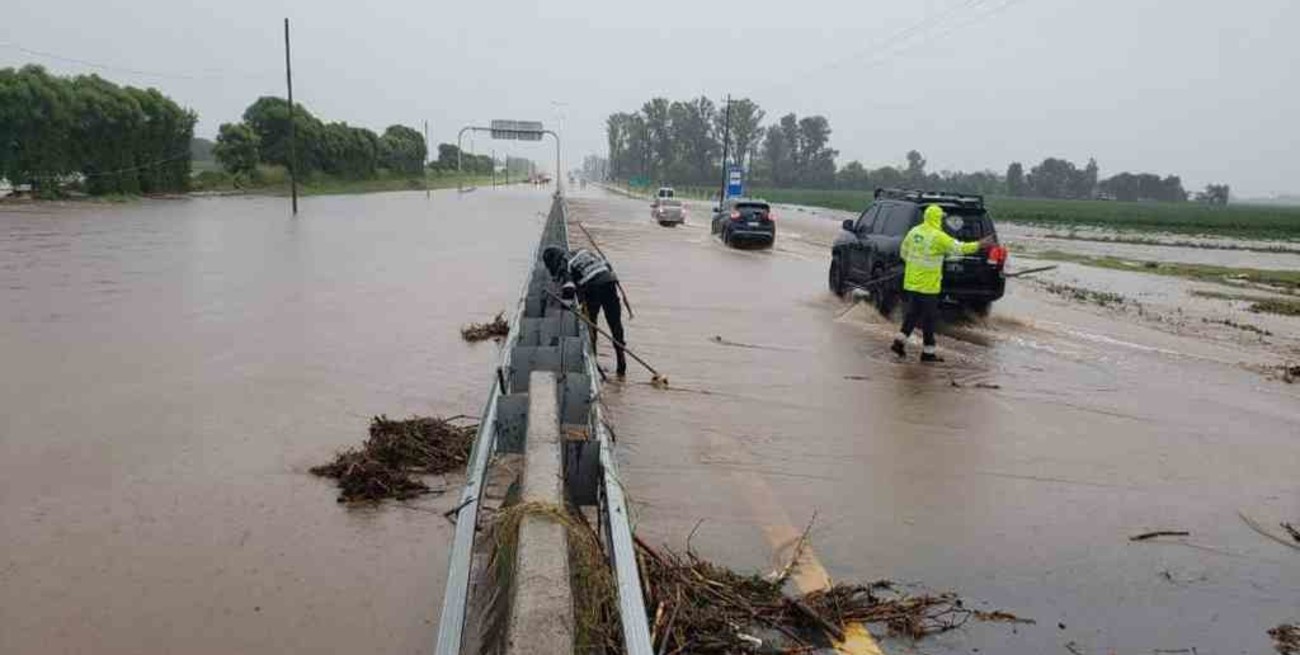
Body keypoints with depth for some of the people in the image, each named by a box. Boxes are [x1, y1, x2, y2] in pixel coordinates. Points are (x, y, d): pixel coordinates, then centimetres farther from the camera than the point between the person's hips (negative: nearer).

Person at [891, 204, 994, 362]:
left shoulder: (914, 231, 6)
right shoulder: (938, 236, -15)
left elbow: (903, 252, 13)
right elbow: (959, 248, -14)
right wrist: (980, 244, -6)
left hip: (912, 281, 7)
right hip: (927, 284, -7)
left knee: (913, 312, 18)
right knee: (929, 317, 2)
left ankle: (900, 340, 9)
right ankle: (928, 352, 8)